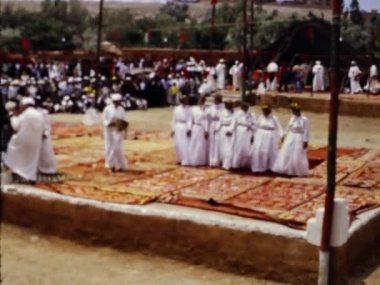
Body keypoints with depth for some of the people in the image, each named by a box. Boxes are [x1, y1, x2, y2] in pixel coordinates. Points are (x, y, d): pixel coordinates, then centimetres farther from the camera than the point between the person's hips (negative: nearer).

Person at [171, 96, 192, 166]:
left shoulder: (188, 109, -4)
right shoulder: (176, 109, 6)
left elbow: (189, 120, -7)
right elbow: (174, 120, 10)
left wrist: (189, 129, -15)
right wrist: (173, 130, 9)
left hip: (185, 128, -4)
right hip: (178, 128, 4)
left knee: (185, 145, -6)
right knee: (178, 145, 9)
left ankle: (185, 161, -2)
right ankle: (180, 159, 23)